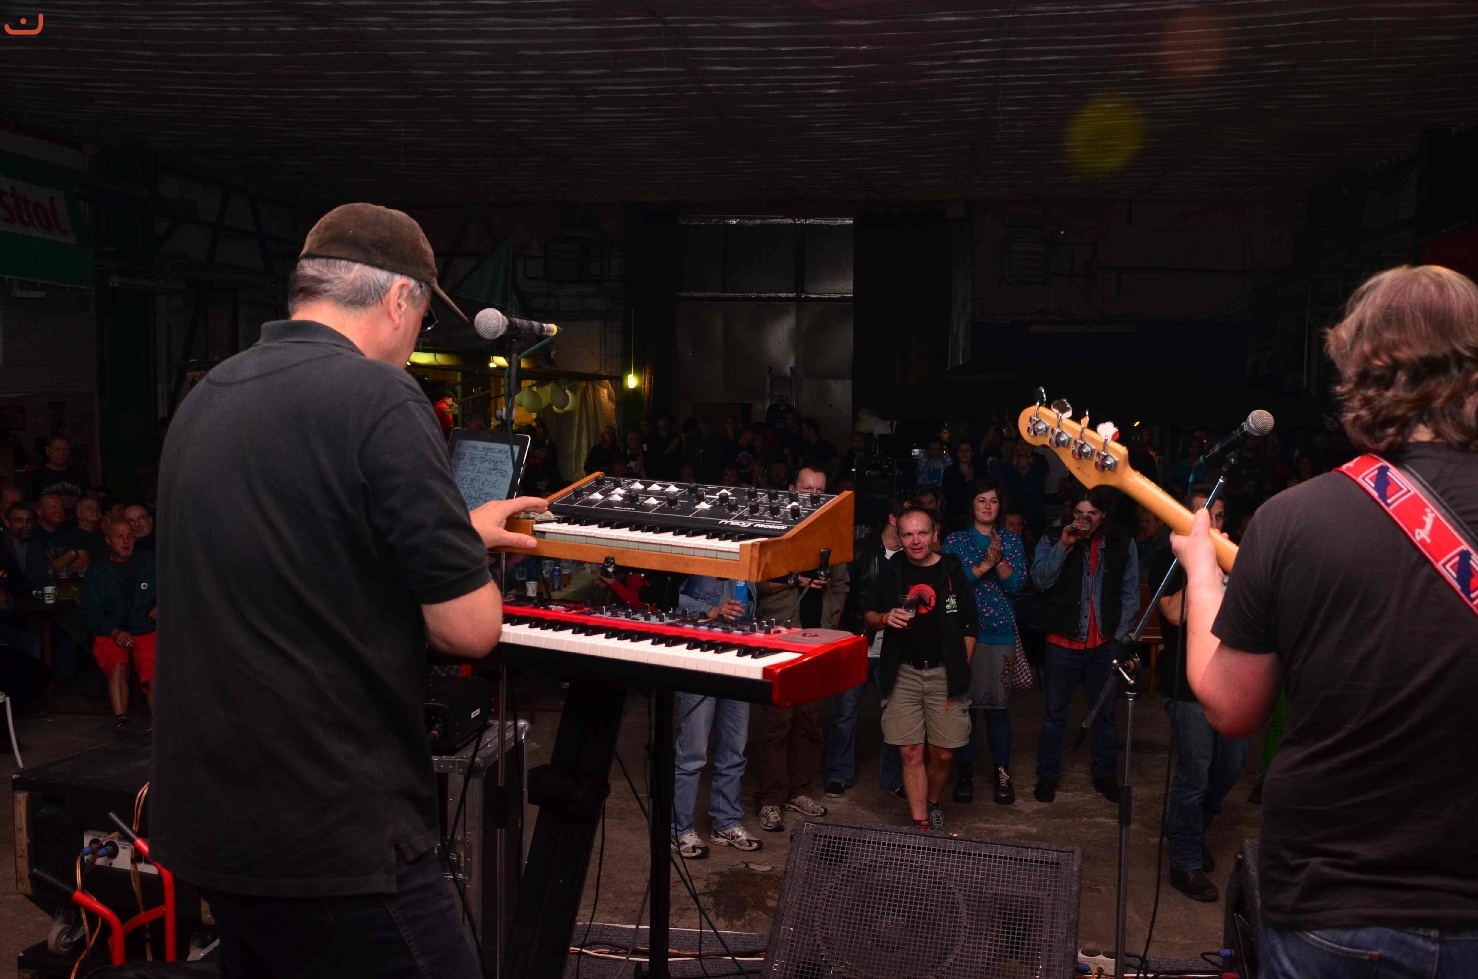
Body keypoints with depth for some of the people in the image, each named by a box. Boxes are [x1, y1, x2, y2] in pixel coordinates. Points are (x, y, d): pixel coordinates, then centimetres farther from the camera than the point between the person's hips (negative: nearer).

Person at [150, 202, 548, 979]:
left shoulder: (201, 400, 8)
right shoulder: (378, 397, -17)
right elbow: (470, 628, -17)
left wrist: (458, 531, 27)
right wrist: (461, 555, 4)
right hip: (330, 838, -8)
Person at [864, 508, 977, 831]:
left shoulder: (953, 572, -1)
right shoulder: (892, 572, 4)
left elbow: (969, 629, 4)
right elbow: (870, 615, 14)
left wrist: (961, 671, 0)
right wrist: (884, 618, -9)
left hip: (944, 674, -1)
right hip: (903, 673, 1)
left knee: (942, 753, 3)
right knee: (911, 752, -1)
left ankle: (933, 805, 30)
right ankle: (921, 825, 6)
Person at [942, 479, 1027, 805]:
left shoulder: (1010, 540, 10)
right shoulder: (955, 540, 5)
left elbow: (1017, 583, -1)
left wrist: (999, 560, -16)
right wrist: (983, 565, -15)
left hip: (1000, 634, 1)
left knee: (997, 705, 0)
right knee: (965, 703, 1)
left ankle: (1002, 773, 14)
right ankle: (965, 773, 13)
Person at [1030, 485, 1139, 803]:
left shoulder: (1122, 544, 1)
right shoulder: (1053, 541, -3)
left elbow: (1130, 593, 4)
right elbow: (1041, 579, -16)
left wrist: (1120, 633, 0)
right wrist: (1063, 546, -23)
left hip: (1105, 643, 1)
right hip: (1064, 642, -1)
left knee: (1106, 713, 13)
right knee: (1054, 713, 7)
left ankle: (1105, 775, 28)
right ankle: (1047, 776, 19)